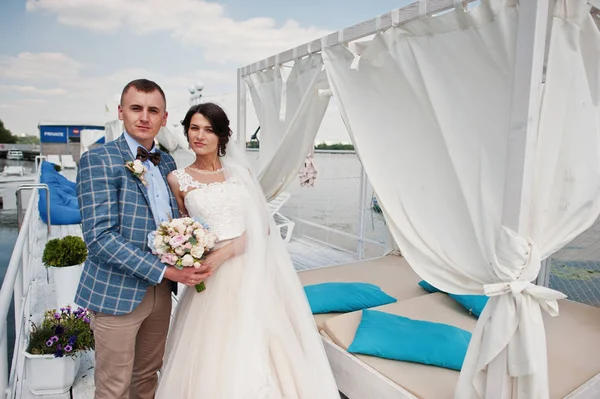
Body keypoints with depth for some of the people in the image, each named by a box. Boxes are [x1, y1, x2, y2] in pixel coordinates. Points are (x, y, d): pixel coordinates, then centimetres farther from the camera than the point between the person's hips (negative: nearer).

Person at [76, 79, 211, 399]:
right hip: (117, 292, -5)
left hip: (160, 289, 6)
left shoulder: (167, 162, 7)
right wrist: (165, 271, -22)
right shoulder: (99, 160, -12)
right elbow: (99, 235, -20)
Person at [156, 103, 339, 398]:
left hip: (252, 272, 1)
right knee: (215, 351, 6)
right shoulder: (178, 179, 4)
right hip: (213, 278, -1)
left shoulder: (239, 171, 6)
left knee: (257, 349, 8)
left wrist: (227, 251, -14)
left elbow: (262, 225, -1)